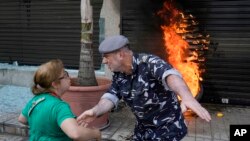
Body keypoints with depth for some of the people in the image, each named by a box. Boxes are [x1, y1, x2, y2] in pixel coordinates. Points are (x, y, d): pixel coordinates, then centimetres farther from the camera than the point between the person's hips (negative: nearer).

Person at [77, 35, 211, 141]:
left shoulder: (148, 62, -26)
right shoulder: (118, 75, -3)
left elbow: (170, 75, -44)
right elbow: (111, 97, -9)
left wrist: (187, 97, -65)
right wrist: (95, 111, -32)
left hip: (167, 127, -6)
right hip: (143, 127, 7)